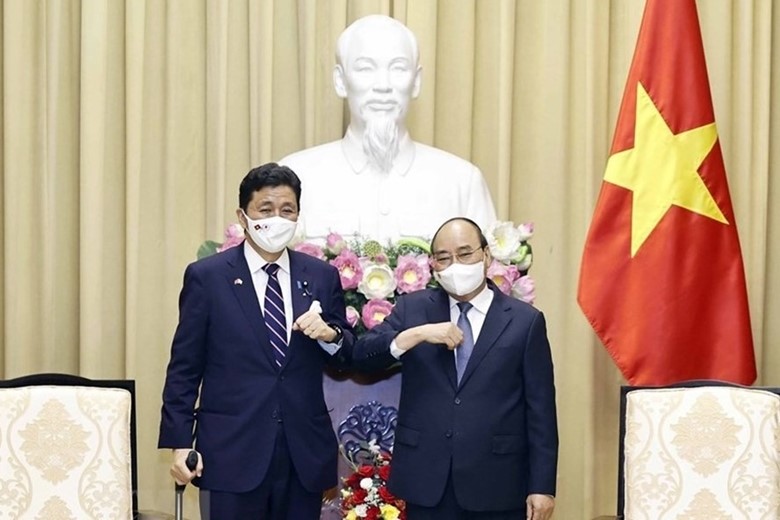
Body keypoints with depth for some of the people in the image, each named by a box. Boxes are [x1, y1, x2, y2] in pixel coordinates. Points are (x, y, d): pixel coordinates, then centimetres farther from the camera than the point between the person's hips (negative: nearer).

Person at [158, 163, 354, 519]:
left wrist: (329, 335, -11)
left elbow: (348, 357, 12)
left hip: (304, 452, 3)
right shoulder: (206, 276, -1)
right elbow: (184, 367, 0)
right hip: (232, 451, -3)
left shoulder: (322, 277, 7)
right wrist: (179, 443, -6)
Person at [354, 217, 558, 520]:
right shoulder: (412, 309, 8)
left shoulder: (525, 321, 1)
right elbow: (362, 356, -3)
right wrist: (417, 334, -18)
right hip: (426, 482, 2)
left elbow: (540, 412, 0)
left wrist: (542, 487, -4)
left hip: (497, 486, -2)